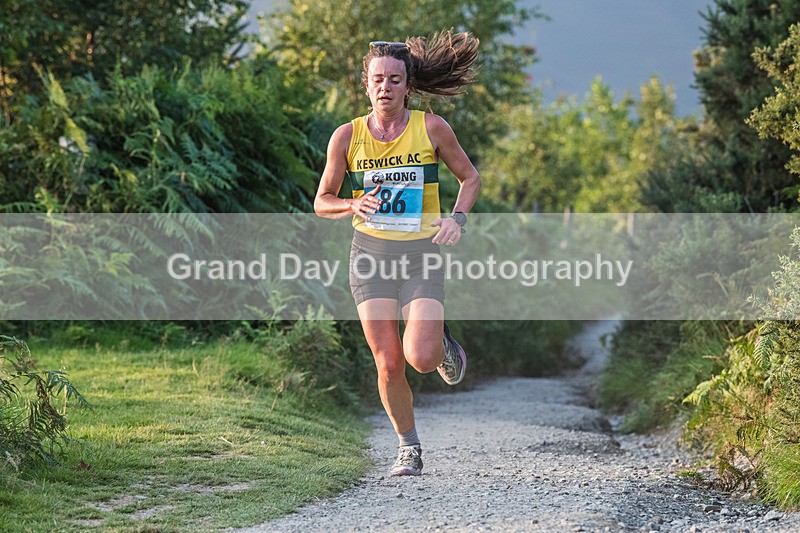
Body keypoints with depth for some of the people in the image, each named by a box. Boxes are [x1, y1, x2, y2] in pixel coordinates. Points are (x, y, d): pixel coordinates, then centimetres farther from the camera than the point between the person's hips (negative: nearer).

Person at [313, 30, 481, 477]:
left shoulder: (431, 128, -4)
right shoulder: (347, 137, -2)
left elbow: (470, 177, 9)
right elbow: (322, 202, 6)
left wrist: (457, 218, -9)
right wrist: (354, 206, -15)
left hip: (422, 254, -1)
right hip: (371, 253, 1)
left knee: (421, 359, -17)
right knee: (389, 365, -4)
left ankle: (442, 341, 21)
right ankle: (409, 448, 20)